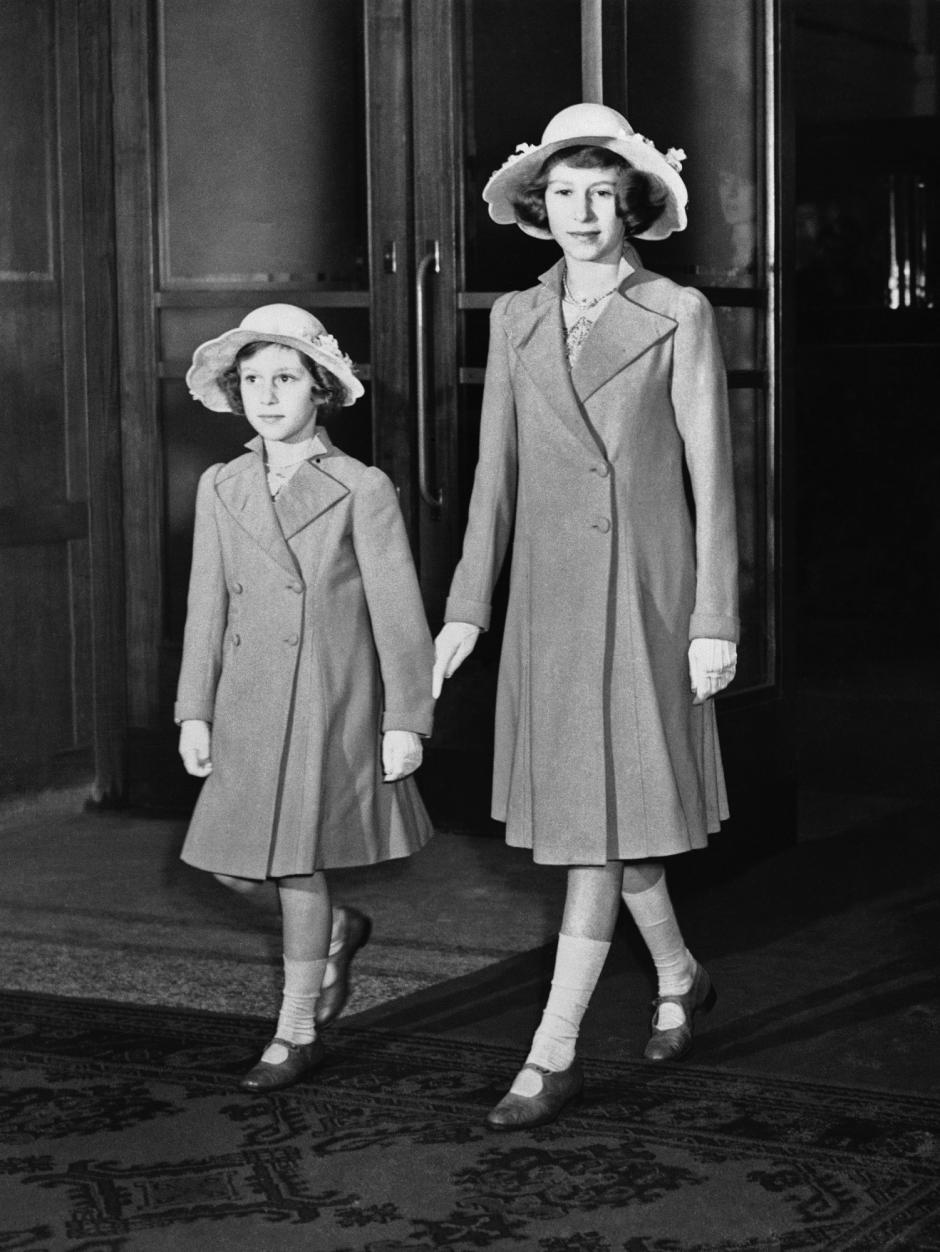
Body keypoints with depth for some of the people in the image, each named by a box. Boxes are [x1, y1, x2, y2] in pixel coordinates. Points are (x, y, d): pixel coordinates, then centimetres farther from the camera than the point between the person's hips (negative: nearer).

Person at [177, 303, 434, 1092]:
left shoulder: (362, 489, -5)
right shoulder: (221, 489, 8)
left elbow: (397, 612, -5)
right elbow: (208, 607, 10)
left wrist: (406, 721, -7)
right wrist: (194, 712, 6)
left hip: (333, 707, -5)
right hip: (248, 708, 5)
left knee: (300, 862, -3)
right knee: (233, 864, 4)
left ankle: (297, 1033, 14)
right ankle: (336, 934, 34)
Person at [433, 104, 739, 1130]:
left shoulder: (678, 316, -3)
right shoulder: (515, 320, 9)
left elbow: (711, 474, -4)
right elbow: (496, 472, 11)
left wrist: (714, 620, -8)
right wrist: (467, 607, 7)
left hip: (645, 592, -4)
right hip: (548, 593, 5)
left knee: (602, 820, -6)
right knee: (599, 817, 13)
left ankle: (552, 1056, -3)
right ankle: (678, 977, 36)